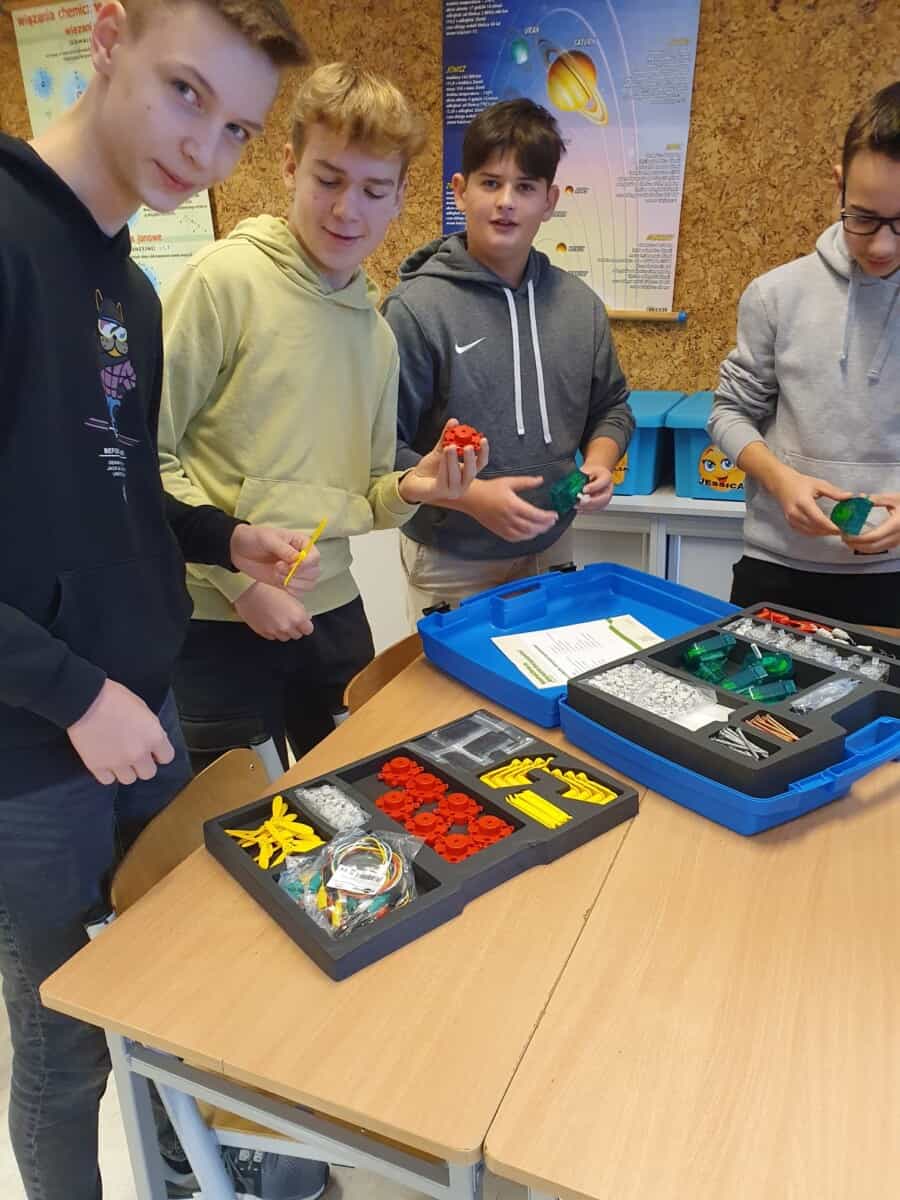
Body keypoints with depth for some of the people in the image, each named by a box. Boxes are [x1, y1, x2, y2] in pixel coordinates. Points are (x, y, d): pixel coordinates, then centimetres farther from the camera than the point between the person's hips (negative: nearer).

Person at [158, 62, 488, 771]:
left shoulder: (377, 333, 9)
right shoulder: (227, 280, -10)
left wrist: (408, 491, -7)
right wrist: (239, 574, -15)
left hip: (333, 613, 6)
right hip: (220, 623, -5)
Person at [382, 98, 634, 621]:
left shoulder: (580, 304, 3)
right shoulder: (417, 307, -14)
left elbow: (612, 406, 15)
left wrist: (600, 460, -5)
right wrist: (470, 497, -25)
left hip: (552, 551, 5)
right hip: (452, 564, -5)